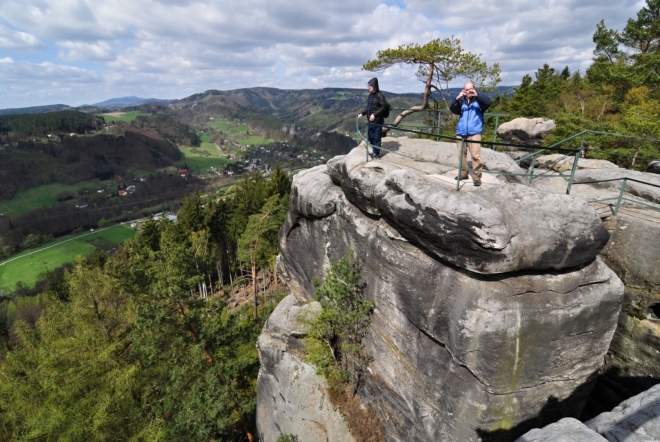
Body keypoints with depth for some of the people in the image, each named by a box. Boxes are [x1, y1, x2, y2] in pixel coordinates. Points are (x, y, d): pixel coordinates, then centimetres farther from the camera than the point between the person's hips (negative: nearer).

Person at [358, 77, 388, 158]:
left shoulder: (379, 95, -12)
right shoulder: (370, 95, 11)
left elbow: (384, 107, -16)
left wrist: (375, 115, -23)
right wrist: (362, 113, 8)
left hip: (377, 121, -8)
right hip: (370, 121, 8)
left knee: (377, 137, 2)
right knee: (370, 137, 12)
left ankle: (377, 153, 15)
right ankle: (375, 151, 27)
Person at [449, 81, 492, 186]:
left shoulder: (478, 100, 6)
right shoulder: (461, 101, 13)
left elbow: (489, 102, -11)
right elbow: (453, 109, -1)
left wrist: (477, 95, -21)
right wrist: (457, 99, -17)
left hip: (474, 133, -4)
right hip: (461, 132, 4)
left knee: (475, 155, -9)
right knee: (461, 154, 9)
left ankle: (477, 176, -5)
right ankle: (463, 173, 22)